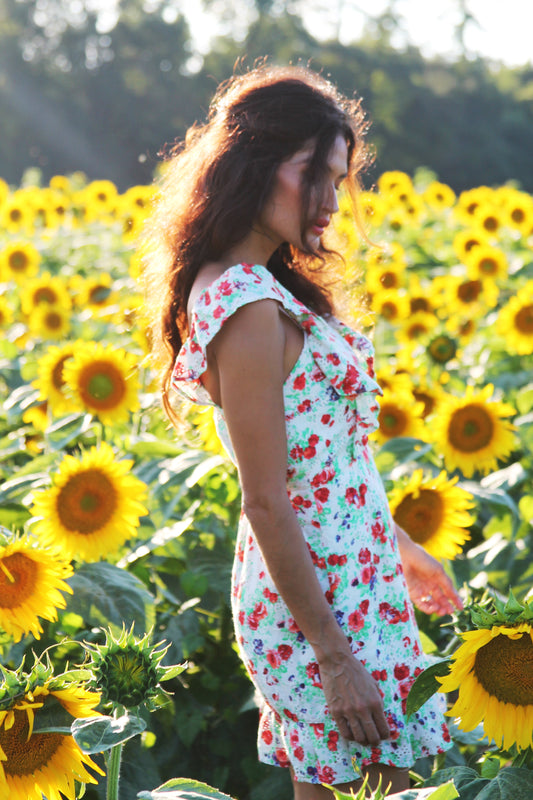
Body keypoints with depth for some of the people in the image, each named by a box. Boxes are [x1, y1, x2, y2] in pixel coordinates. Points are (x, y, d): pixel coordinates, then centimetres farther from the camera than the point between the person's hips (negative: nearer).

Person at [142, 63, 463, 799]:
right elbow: (265, 503, -21)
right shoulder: (250, 310, -21)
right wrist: (335, 659, -19)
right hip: (325, 605, -10)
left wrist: (398, 548, 23)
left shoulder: (254, 284, 9)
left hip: (349, 577, 10)